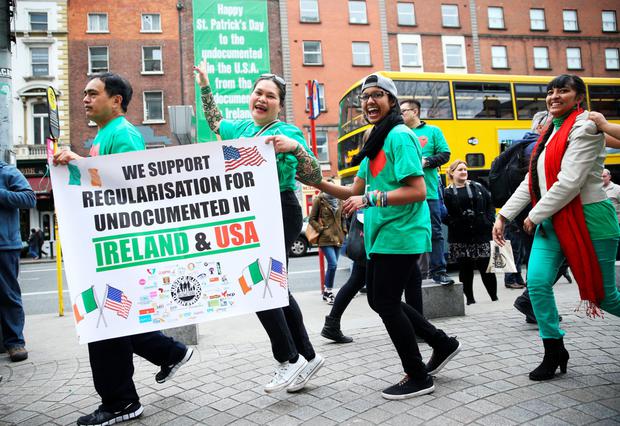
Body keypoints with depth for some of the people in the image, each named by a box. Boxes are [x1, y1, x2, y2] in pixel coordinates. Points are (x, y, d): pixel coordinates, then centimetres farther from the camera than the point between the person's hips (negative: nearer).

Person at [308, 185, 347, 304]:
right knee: (333, 264, -16)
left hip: (338, 238, 6)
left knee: (332, 265, 9)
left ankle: (327, 292, 22)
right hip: (325, 238, -6)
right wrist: (321, 230, -10)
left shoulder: (338, 200, 13)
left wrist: (344, 231, 11)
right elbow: (311, 219, -1)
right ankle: (328, 291, -2)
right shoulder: (319, 200, -2)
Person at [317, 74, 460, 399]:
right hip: (381, 236, 10)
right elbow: (354, 192, 13)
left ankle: (418, 378, 16)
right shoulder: (375, 141, 15)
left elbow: (418, 191, -20)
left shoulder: (399, 136, -13)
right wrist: (319, 183, 2)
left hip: (401, 235, -10)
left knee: (386, 303, -2)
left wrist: (371, 199, -24)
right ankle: (442, 343, 31)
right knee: (378, 299, 16)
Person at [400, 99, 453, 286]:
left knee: (435, 232, 1)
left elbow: (445, 154, 1)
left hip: (429, 191, -1)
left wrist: (426, 161, -13)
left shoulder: (433, 131, 8)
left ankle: (438, 271, 9)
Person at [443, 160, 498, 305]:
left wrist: (489, 222, -1)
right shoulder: (447, 193, 2)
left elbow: (490, 205, 11)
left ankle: (494, 297, 15)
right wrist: (453, 224, -16)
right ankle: (469, 298, 15)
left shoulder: (478, 187, 10)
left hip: (481, 234, 1)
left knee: (486, 266, 2)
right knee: (465, 269, 5)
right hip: (459, 238, -1)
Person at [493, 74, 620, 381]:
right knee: (537, 282, -7)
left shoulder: (584, 127, -10)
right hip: (552, 221, 7)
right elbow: (531, 182, 14)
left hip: (588, 218, -7)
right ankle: (554, 353, 7)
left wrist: (535, 215, -12)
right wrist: (504, 215, 6)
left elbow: (570, 182, -20)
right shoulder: (550, 133, 16)